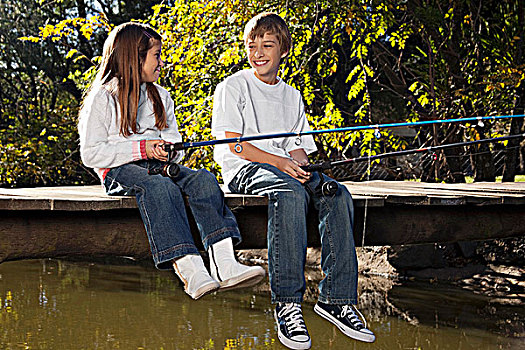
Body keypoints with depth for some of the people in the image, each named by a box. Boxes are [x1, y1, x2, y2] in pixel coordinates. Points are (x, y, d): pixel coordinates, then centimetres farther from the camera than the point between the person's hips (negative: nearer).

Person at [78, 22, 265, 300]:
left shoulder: (160, 96, 21)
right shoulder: (103, 98, 1)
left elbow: (173, 140, 21)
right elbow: (90, 154, -6)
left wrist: (170, 151, -5)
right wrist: (141, 149, -13)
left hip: (161, 165, 5)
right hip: (120, 171, -5)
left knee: (203, 180, -26)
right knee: (162, 187, -38)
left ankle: (224, 264, -42)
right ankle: (190, 270, -51)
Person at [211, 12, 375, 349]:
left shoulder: (292, 95, 22)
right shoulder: (233, 87, 6)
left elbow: (298, 146, 18)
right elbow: (234, 144, -5)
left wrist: (301, 166, -7)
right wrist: (279, 162, -16)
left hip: (287, 166, 5)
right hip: (245, 169, -5)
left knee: (337, 194, -25)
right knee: (290, 194, -38)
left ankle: (336, 299, -26)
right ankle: (287, 304, -40)